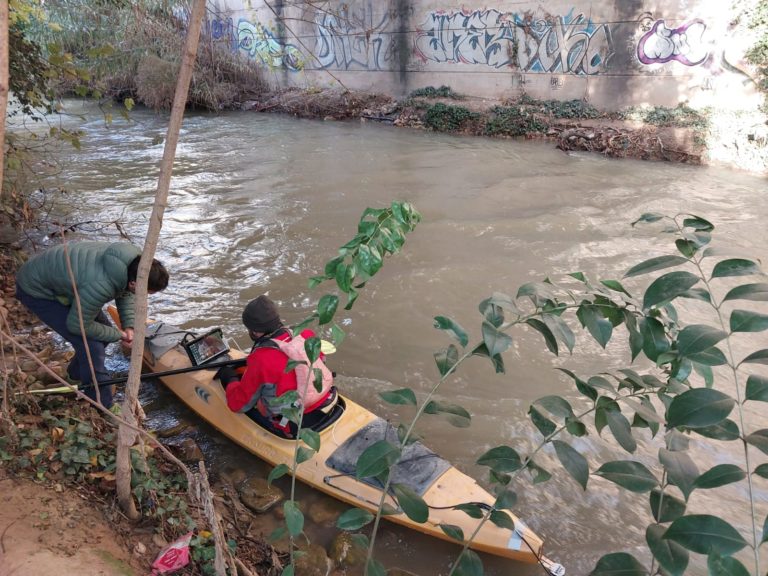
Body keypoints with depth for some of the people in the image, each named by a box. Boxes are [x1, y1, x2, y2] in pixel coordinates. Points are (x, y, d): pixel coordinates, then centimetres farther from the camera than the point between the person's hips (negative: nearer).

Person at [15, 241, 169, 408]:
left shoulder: (133, 259, -19)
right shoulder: (100, 286, -41)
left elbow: (125, 292, 3)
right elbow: (77, 325, -25)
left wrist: (128, 326, -8)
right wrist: (118, 335, -13)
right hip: (36, 290, -8)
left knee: (103, 329, 11)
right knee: (91, 345, -15)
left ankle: (76, 375, 36)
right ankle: (103, 407, 0)